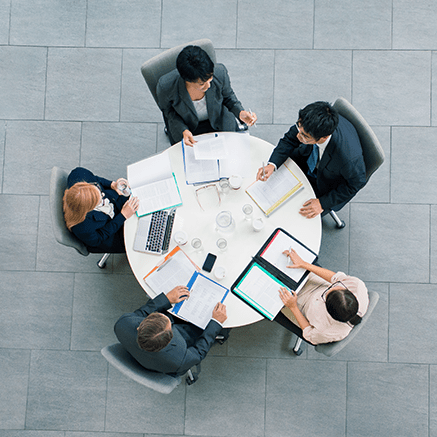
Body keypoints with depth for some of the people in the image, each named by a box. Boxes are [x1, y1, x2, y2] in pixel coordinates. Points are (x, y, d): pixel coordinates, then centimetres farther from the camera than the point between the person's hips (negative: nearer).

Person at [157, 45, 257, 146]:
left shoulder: (219, 72, -30)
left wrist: (240, 112, -24)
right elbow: (167, 110, -10)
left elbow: (228, 95, -6)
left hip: (220, 124, 1)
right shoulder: (166, 86, -34)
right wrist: (183, 131, -25)